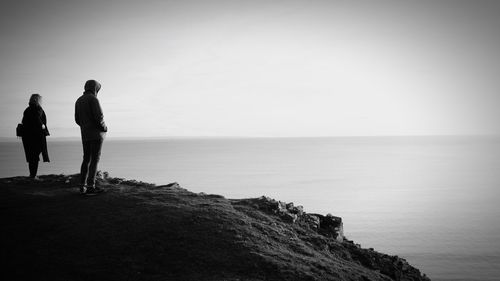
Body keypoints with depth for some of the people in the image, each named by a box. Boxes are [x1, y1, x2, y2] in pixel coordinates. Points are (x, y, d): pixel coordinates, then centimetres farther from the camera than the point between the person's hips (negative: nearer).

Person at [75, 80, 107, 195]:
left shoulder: (79, 101, 14)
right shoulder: (93, 99, -11)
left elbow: (78, 120, 15)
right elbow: (99, 116, -19)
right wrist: (104, 128, -3)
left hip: (85, 134, 7)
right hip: (96, 133, -7)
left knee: (86, 159, 12)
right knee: (95, 159, -4)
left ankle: (82, 186, 10)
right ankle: (90, 186, -5)